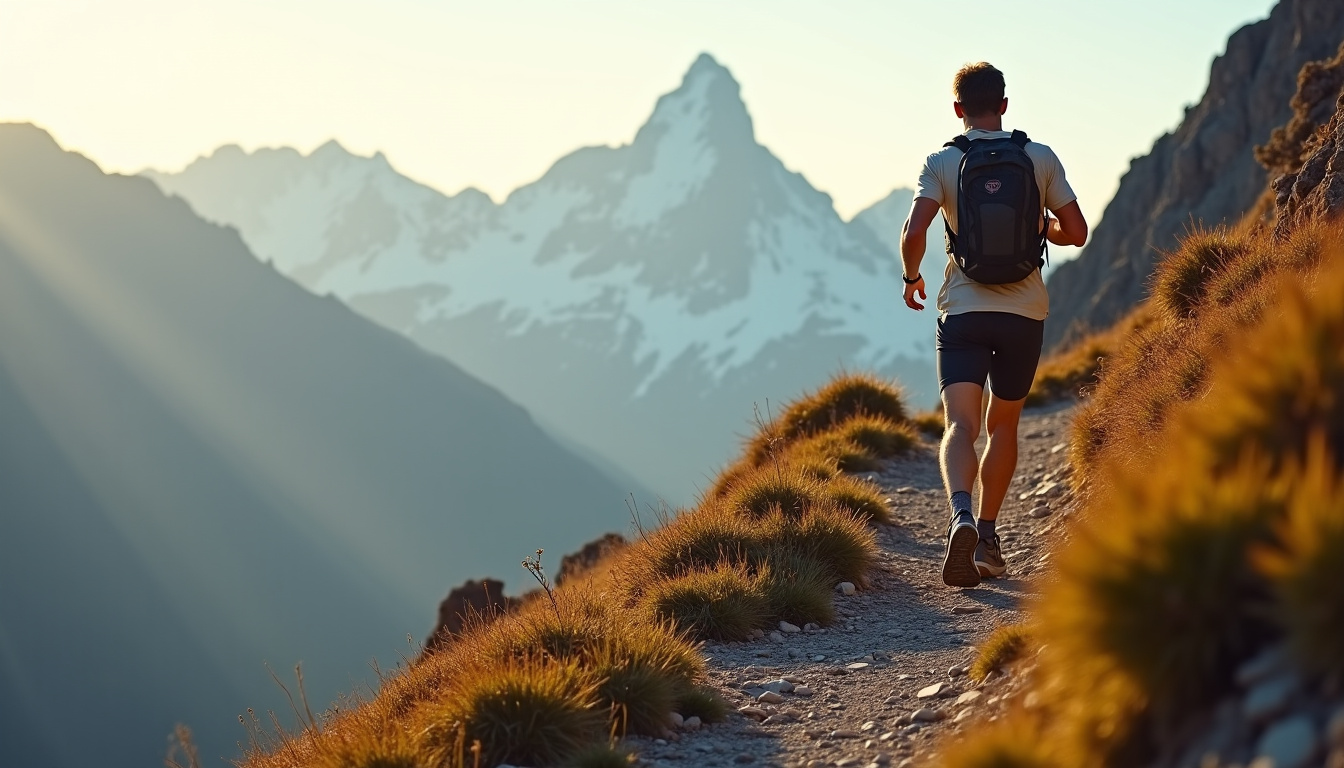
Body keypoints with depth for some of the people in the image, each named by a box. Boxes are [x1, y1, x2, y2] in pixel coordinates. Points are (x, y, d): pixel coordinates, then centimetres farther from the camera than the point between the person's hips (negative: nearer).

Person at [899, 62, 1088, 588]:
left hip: (963, 309, -2)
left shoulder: (941, 163, -2)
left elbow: (913, 233, -14)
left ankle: (961, 516, -36)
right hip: (1025, 309, 2)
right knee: (1003, 424, 18)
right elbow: (1075, 232, 4)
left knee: (961, 425, -10)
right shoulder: (1040, 159, 2)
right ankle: (987, 535, 21)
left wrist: (911, 277, 5)